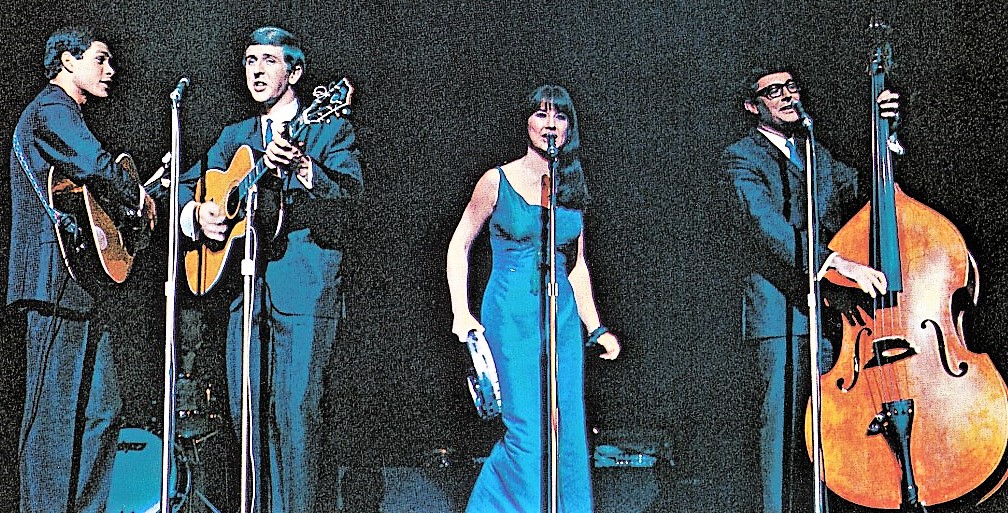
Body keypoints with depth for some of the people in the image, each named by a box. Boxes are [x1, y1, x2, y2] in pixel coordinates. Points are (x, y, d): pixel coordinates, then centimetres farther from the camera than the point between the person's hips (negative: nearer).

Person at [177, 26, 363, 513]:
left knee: (294, 409, -12)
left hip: (304, 287, -5)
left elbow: (348, 190, -13)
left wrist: (302, 168, -31)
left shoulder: (330, 130, 4)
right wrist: (197, 213, -2)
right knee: (246, 410, 6)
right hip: (244, 286, 5)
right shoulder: (234, 136, 21)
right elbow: (186, 185, 21)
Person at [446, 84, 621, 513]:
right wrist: (461, 313, -4)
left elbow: (577, 265, 15)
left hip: (562, 316, 4)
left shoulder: (571, 187, 9)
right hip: (511, 316, -4)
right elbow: (459, 245, 4)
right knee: (527, 427, -6)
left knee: (568, 430, 3)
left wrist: (595, 327, 11)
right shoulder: (498, 181, -2)